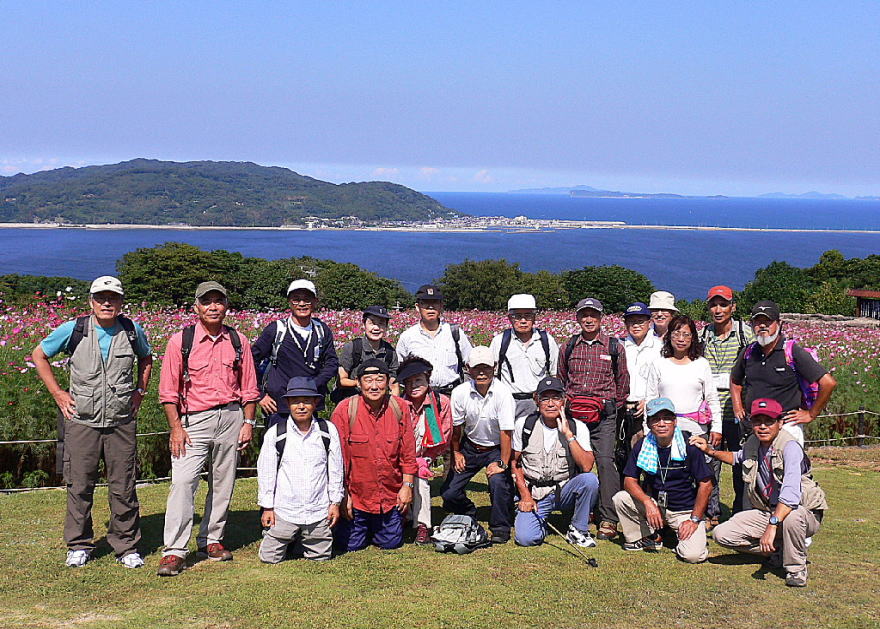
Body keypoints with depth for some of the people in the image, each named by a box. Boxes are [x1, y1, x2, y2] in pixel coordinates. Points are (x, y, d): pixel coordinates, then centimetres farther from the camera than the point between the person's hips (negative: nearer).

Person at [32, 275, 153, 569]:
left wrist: (140, 391, 11)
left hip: (122, 422, 1)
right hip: (82, 421, -1)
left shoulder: (132, 331, 2)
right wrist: (58, 393, 4)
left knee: (124, 488, 3)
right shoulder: (74, 330, -3)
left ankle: (127, 547, 15)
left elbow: (146, 358, 24)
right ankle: (79, 545, 19)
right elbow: (39, 355, 11)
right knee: (79, 486, 4)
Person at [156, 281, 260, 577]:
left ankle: (211, 540, 22)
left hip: (231, 417, 3)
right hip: (194, 421, -3)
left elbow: (248, 387, 13)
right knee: (182, 481, -13)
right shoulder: (181, 341, 0)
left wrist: (248, 423, 5)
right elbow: (168, 390, -1)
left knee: (223, 483, 8)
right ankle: (174, 551, -11)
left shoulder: (238, 342, 8)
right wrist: (176, 428, -8)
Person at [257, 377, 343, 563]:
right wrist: (267, 507, 2)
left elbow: (335, 469, 4)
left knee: (321, 556, 8)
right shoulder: (275, 434, -5)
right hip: (284, 511, -1)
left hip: (318, 511, 1)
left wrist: (335, 502, 5)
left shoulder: (328, 431, -2)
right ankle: (287, 539, 32)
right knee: (270, 558, 1)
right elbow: (266, 472, 1)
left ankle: (299, 541, 37)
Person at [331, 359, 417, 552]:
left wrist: (407, 485, 0)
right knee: (350, 545, 3)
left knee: (391, 543, 10)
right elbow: (338, 458, -8)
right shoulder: (345, 409, -13)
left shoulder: (400, 408, -5)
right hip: (356, 495, -2)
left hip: (391, 495, 2)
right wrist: (343, 495, -8)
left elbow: (408, 452, 3)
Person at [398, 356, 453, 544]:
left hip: (431, 460, -1)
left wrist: (424, 460, -11)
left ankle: (422, 527, -21)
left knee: (420, 476, -26)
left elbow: (443, 439, -4)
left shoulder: (441, 402, -8)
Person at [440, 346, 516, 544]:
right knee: (448, 493, -5)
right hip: (470, 447, 4)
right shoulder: (460, 393, -12)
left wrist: (502, 464, -23)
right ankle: (469, 518, 30)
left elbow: (506, 431, -22)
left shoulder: (502, 393, -22)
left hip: (496, 449, -3)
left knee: (498, 481, -31)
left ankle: (500, 528, -7)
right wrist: (456, 453, 5)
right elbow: (456, 426, 4)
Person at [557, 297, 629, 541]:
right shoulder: (568, 347, 12)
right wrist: (566, 404, 14)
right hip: (573, 414, 3)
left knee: (605, 461, -13)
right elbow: (561, 380, 21)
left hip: (604, 416, -3)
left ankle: (608, 520, -11)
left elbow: (623, 381, 11)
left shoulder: (614, 346, 6)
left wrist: (613, 408, 8)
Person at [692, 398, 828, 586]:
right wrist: (710, 451, 14)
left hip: (806, 513, -6)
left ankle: (796, 567, -14)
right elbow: (738, 458, 28)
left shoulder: (789, 447, -22)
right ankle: (779, 550, 7)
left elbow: (791, 493, -37)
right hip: (768, 512, 6)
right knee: (722, 534, -10)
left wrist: (772, 525, -46)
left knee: (792, 516, -42)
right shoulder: (752, 444, 0)